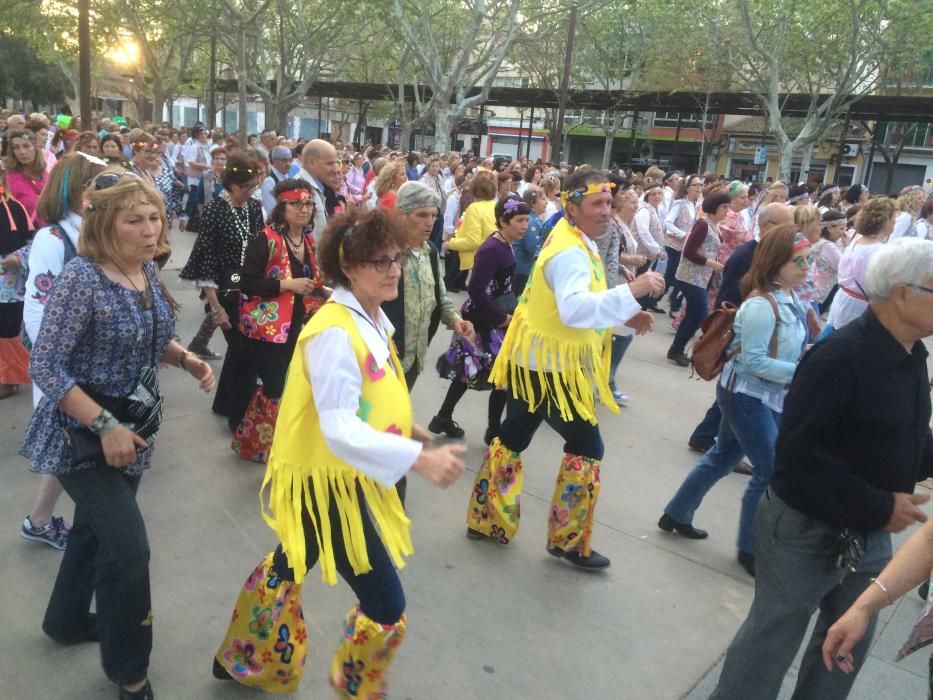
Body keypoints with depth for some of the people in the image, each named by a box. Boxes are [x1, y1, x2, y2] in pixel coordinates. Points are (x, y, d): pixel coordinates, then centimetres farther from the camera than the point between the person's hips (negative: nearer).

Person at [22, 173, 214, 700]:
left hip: (132, 425, 8)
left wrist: (187, 359, -5)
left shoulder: (148, 271, 0)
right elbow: (45, 367, -22)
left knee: (97, 529, 24)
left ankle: (67, 620, 49)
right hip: (85, 433, -7)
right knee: (128, 547, -9)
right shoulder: (82, 277, -23)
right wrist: (105, 426, -27)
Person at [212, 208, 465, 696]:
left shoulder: (372, 319, 3)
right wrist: (419, 459, -44)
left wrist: (406, 428, 8)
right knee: (386, 607, 0)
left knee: (289, 567, 28)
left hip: (343, 478, 10)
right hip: (327, 481, -10)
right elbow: (340, 430, -35)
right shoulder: (335, 332, -27)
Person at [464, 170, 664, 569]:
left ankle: (485, 521, 31)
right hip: (552, 367, -10)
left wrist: (623, 316, 6)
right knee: (587, 449, 3)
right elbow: (574, 310, -41)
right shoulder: (570, 253, -23)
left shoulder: (573, 242, 11)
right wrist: (631, 292, -47)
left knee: (512, 440, 17)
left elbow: (579, 304, 17)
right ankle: (569, 541, 16)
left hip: (535, 360, 10)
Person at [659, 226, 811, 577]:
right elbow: (754, 361, -25)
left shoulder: (790, 298, 4)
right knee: (771, 472, -3)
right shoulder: (761, 304, -25)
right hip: (745, 394, -9)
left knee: (723, 457, 19)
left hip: (770, 396, 9)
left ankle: (676, 515, 36)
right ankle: (749, 549, 16)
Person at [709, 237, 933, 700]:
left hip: (870, 534, 9)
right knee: (772, 639, 10)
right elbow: (801, 457, -29)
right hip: (807, 530, -8)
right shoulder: (840, 357, -26)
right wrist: (879, 507, -24)